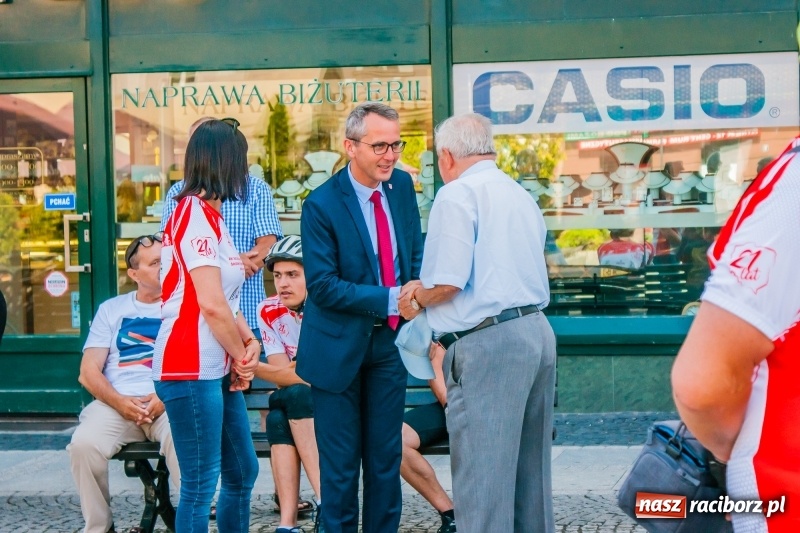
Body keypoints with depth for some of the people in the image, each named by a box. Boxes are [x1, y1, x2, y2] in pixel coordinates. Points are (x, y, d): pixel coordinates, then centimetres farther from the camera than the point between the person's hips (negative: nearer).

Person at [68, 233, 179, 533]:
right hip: (115, 403, 2)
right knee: (84, 444, -29)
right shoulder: (111, 310, 20)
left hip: (170, 403, -1)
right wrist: (120, 402, -9)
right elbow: (88, 372, 11)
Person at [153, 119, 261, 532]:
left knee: (242, 472, 17)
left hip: (216, 368, 10)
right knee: (201, 484, -4)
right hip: (190, 369, -10)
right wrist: (241, 357, -7)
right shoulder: (196, 214, -14)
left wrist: (248, 340, 2)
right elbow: (211, 304, -20)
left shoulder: (208, 214, 16)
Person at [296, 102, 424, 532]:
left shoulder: (402, 185, 0)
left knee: (386, 457, 12)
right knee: (341, 462, 5)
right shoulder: (322, 204, -17)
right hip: (339, 346, -5)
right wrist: (390, 299, -25)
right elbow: (322, 285, -19)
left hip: (389, 341, 5)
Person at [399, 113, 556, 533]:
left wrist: (416, 299, 3)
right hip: (536, 330, 9)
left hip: (487, 341, -8)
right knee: (529, 463, 15)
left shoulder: (457, 194, -9)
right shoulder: (522, 196, 17)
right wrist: (427, 290, 19)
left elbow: (449, 281, -17)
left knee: (482, 470, -4)